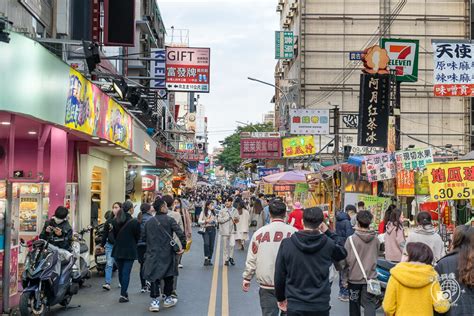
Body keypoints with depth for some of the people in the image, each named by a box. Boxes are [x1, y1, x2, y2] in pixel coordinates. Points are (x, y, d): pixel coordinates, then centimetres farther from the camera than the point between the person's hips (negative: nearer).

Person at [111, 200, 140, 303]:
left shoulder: (115, 221, -2)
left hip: (118, 250, 5)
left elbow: (114, 235, 6)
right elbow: (137, 237, -4)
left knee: (120, 272, 18)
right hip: (129, 250, -4)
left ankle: (124, 291, 33)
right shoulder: (134, 222, -15)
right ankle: (123, 295, -2)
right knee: (126, 272, 0)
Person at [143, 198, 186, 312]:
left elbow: (145, 238, 11)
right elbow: (180, 233, -17)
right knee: (168, 276, 13)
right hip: (167, 254, -2)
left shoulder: (149, 222, 5)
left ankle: (155, 301, -4)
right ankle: (167, 299, 23)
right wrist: (183, 246, -8)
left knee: (154, 277, 4)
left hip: (153, 254, 3)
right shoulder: (169, 220, -8)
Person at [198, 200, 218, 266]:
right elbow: (199, 221, -2)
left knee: (211, 245, 3)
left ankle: (210, 259, 12)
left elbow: (216, 221, 19)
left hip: (212, 229, 4)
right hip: (206, 229, -4)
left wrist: (215, 222, -3)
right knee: (206, 243, -21)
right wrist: (206, 221, -16)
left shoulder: (213, 212, 13)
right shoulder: (203, 212, 1)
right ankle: (206, 258, -13)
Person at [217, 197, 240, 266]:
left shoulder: (235, 210, 8)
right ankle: (226, 259, 16)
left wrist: (236, 220, -6)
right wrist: (228, 218, -13)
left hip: (232, 230, 1)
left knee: (232, 244, -11)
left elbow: (237, 218, 17)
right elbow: (219, 219, -8)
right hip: (224, 231, -1)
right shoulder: (222, 211, 0)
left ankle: (231, 257, 10)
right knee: (226, 246, 5)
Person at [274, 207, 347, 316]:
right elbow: (342, 253, 13)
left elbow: (279, 275, -2)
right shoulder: (328, 244, -10)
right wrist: (328, 232, 13)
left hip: (295, 306, 0)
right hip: (321, 306, 0)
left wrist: (280, 298, 12)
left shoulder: (286, 244, -9)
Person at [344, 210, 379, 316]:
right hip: (370, 277, 1)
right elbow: (376, 256, 10)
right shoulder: (375, 238, -4)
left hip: (354, 277, -1)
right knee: (370, 304, 2)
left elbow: (346, 260, -11)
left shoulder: (351, 239, -14)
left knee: (354, 305, 15)